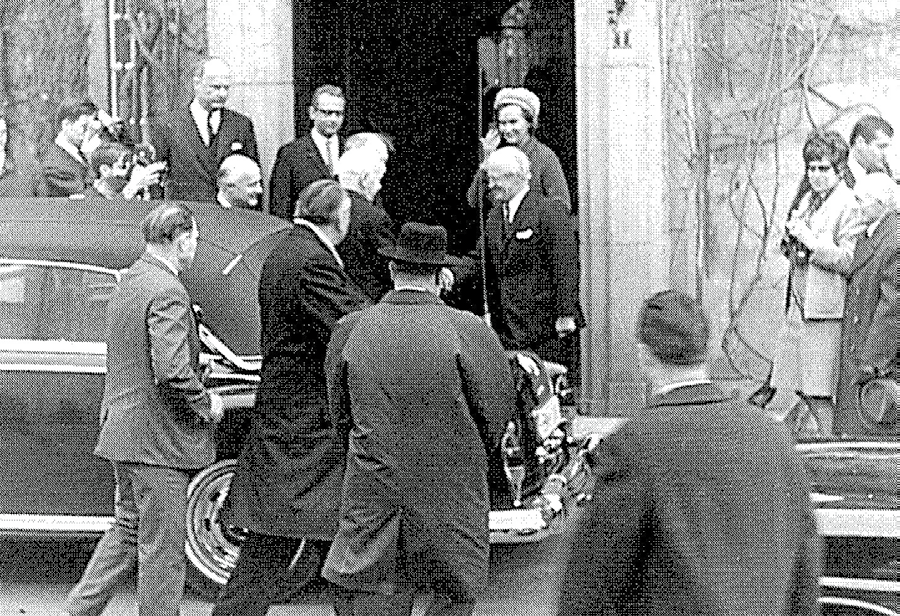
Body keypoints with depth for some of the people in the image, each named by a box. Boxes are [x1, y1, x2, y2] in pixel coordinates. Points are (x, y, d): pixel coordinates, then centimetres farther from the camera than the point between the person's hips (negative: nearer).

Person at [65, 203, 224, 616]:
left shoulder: (128, 283, 11)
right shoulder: (167, 292, -19)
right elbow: (172, 373, -27)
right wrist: (206, 404, -11)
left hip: (123, 432, 10)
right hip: (157, 439, -9)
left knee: (128, 529, 20)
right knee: (163, 546, 2)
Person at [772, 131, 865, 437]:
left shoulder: (849, 206, -10)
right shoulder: (808, 199, 16)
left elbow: (849, 260, -17)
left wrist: (811, 240, -21)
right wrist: (790, 237, 3)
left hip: (826, 308, -8)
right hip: (798, 303, 8)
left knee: (818, 391, -6)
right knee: (800, 387, 11)